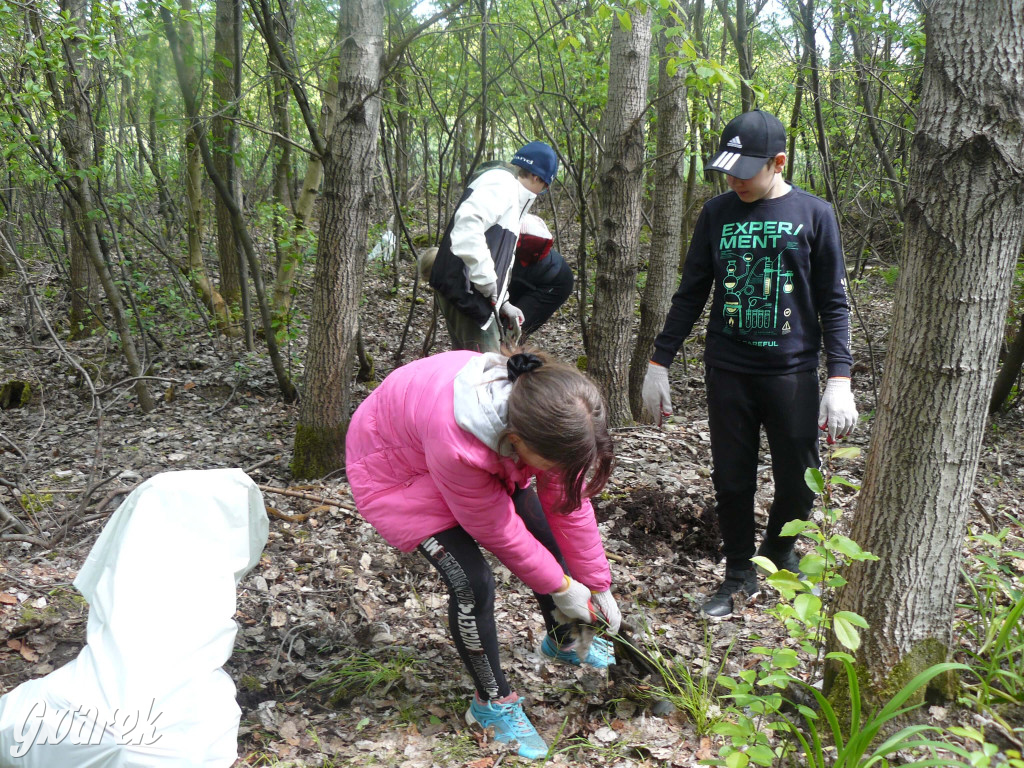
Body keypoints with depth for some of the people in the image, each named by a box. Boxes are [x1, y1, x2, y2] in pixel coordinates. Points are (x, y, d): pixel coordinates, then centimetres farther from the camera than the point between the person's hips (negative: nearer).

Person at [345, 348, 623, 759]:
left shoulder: (547, 421, -28)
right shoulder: (456, 443, -46)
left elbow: (569, 504, -12)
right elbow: (499, 532, -28)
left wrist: (598, 585, -5)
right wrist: (561, 587, -14)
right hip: (397, 469, -6)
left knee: (548, 539, 7)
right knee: (472, 584, -16)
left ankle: (562, 641, 37)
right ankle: (493, 702, 10)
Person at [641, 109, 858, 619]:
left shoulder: (813, 215, -1)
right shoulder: (718, 213, 5)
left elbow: (833, 304, 1)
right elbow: (690, 294, 10)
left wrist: (839, 379, -7)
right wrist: (658, 363, 6)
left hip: (792, 373, -2)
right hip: (727, 372, 2)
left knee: (798, 484, 3)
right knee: (732, 480, 7)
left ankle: (777, 553, 32)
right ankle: (739, 574, 25)